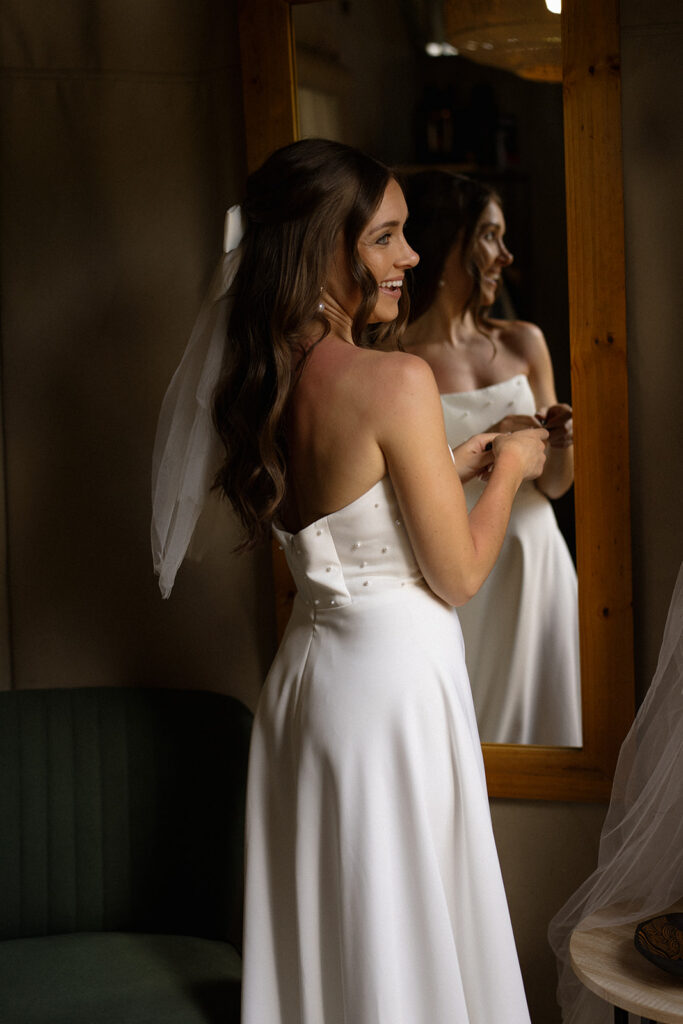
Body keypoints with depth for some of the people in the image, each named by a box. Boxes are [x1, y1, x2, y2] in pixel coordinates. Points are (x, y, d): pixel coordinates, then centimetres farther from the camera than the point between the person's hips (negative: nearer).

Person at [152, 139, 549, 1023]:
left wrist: (451, 466, 17)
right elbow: (458, 576, -14)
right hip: (395, 675, -8)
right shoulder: (397, 380, -20)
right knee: (404, 937, 6)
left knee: (323, 928, 19)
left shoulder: (264, 384, 3)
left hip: (307, 672, 8)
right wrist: (510, 466, 1)